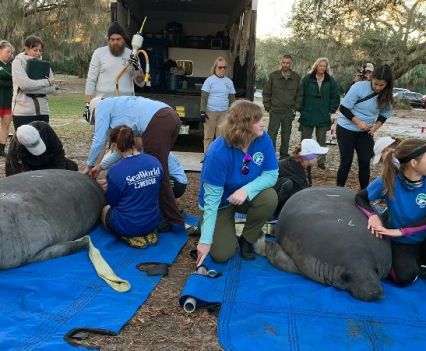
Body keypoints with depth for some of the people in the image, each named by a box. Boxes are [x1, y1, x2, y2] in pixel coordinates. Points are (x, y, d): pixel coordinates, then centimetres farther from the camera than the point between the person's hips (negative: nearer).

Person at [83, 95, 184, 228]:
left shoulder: (101, 106, 15)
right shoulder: (119, 106, 37)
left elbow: (99, 140, 10)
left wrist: (89, 165, 24)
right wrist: (101, 165, 40)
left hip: (158, 123, -9)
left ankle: (174, 221, 3)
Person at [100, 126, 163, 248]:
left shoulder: (116, 170, -20)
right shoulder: (155, 162, -6)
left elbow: (112, 202, -5)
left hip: (127, 225, -4)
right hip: (152, 222, 4)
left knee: (105, 209, 28)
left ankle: (130, 236, 5)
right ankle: (147, 233, 10)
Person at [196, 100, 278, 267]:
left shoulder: (263, 139, -19)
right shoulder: (217, 154, -32)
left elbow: (271, 175, -16)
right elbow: (212, 198, -29)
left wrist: (246, 189, -36)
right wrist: (205, 240, -29)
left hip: (246, 196, 4)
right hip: (221, 203, -4)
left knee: (269, 197, -29)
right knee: (222, 254, -12)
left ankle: (247, 239, -2)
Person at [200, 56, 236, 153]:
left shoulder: (229, 82, 10)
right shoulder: (209, 80, -2)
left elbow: (232, 98, 16)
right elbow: (204, 97, -3)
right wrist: (202, 111, -10)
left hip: (224, 113, 3)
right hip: (210, 112, -3)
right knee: (208, 136, 0)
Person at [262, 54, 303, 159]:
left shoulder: (296, 77, 3)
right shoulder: (273, 76, -1)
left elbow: (299, 94, 11)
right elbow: (266, 93, 3)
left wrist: (295, 108, 2)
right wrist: (268, 107, -3)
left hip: (289, 112, 2)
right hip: (275, 111, -2)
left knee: (286, 135, 9)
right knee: (271, 134, -3)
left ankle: (284, 156, 20)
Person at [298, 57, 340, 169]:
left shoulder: (331, 81, 4)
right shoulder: (307, 79, -1)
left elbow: (336, 97, 9)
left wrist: (331, 110, 2)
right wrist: (302, 109, -3)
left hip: (323, 117, 1)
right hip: (307, 115, -1)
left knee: (321, 140, 8)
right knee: (305, 140, 4)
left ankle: (321, 161, 16)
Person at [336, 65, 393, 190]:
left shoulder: (386, 95, -6)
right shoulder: (359, 87, -20)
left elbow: (384, 114, 8)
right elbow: (344, 108, -17)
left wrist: (375, 127, -10)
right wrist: (359, 123, -24)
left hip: (365, 132, 4)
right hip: (346, 129, -4)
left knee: (365, 162, 3)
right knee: (346, 162, -1)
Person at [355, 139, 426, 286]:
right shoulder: (389, 181, -18)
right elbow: (360, 197, -6)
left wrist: (400, 231, -28)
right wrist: (373, 215, -25)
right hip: (402, 242, -1)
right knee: (405, 277, -23)